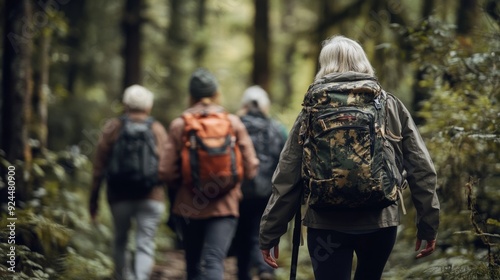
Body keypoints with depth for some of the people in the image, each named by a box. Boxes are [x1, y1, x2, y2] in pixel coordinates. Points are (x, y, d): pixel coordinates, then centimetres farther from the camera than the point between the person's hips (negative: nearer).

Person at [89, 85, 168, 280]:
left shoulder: (112, 128, 2)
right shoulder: (157, 130, 2)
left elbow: (99, 167, 1)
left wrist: (94, 198, 6)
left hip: (120, 196, 1)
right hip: (151, 197, -1)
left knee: (120, 240, 19)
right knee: (145, 245, -3)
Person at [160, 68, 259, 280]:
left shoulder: (178, 125, -2)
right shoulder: (234, 123, 0)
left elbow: (167, 172, -6)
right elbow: (250, 169, -1)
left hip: (188, 207, 1)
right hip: (224, 206, -1)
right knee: (214, 262, -11)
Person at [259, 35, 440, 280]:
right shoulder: (391, 106, 5)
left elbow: (287, 175, 0)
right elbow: (421, 168, 3)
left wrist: (269, 233, 6)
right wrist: (428, 225, 10)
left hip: (327, 224, -2)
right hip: (380, 222, 2)